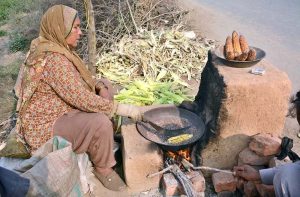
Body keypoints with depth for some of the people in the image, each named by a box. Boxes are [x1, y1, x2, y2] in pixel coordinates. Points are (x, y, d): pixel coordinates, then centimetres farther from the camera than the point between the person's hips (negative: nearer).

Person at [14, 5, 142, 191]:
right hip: (46, 126, -10)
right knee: (100, 122, -32)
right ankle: (103, 168, -4)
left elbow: (81, 79, 13)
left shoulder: (56, 48, 2)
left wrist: (100, 86, -6)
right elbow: (83, 100, -31)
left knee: (105, 84, 8)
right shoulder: (53, 59, -28)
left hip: (61, 110, 10)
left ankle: (104, 139, 13)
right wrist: (124, 109, -25)